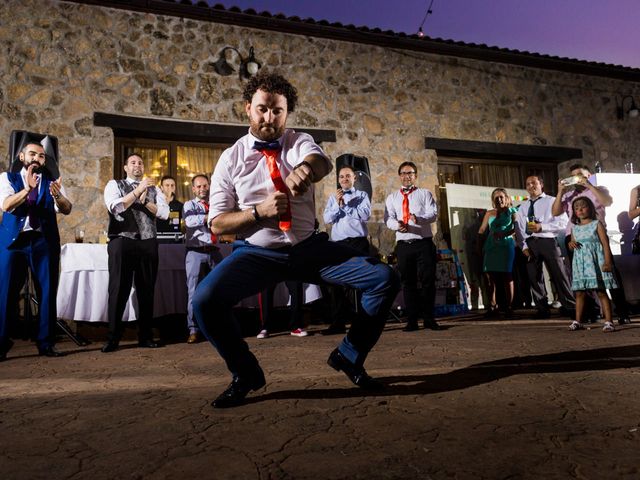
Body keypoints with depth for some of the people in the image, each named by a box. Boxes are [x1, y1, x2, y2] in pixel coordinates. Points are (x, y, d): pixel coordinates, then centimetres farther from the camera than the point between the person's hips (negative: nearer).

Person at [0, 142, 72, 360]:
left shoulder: (52, 181, 10)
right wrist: (28, 188, -27)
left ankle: (46, 343, 11)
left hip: (45, 242, 1)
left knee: (47, 293, 2)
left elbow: (67, 210, -6)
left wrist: (58, 196, -28)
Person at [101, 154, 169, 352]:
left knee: (147, 291, 6)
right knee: (118, 290, 0)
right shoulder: (114, 185, 9)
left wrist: (144, 200, -8)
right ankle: (113, 338, 10)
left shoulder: (153, 189, 16)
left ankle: (145, 336, 17)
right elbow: (115, 207, -11)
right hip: (122, 242, -3)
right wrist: (137, 191, -12)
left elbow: (164, 212, 2)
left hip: (148, 244, 3)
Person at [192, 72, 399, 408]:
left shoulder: (299, 142, 4)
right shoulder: (231, 158, 1)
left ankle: (349, 356, 11)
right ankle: (246, 375, 2)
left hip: (308, 248, 2)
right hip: (256, 253, -1)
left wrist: (306, 168, -47)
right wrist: (259, 211, -20)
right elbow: (217, 223, -2)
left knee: (384, 279, -13)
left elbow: (322, 161, -22)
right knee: (205, 301, -28)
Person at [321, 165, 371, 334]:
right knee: (336, 283, 1)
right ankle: (338, 323, 7)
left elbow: (366, 215, -6)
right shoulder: (332, 198, 18)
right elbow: (327, 219, 5)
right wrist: (337, 204, -8)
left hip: (358, 243, -2)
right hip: (338, 244, 3)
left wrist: (345, 205, -5)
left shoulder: (362, 195, 11)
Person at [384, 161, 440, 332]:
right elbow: (388, 218, 3)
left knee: (428, 280, -2)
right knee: (408, 282, 4)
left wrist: (418, 219, -25)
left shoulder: (425, 193, 10)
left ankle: (429, 318, 9)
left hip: (424, 243, -2)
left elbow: (433, 214, -3)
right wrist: (397, 225, -21)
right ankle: (412, 320, 11)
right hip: (403, 244, 2)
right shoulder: (392, 197, 16)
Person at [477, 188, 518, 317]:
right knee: (491, 277, -2)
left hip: (506, 245, -3)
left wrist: (504, 234, -15)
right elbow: (481, 230, 14)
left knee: (506, 276, -4)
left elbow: (516, 228, -1)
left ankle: (508, 306, 1)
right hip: (491, 246, 3)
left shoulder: (511, 211, 9)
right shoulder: (489, 213, 16)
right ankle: (491, 307, 2)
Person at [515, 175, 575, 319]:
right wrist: (524, 246, -2)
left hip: (548, 241, -4)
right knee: (534, 277, 7)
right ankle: (542, 309, 17)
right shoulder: (523, 206, 16)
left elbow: (563, 222, -6)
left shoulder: (552, 201, 4)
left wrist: (542, 227, -17)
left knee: (559, 276, -1)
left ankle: (570, 307, 10)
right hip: (530, 243, 4)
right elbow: (519, 228, 10)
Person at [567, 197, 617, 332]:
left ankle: (608, 322, -1)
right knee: (579, 293, 7)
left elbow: (605, 244, -6)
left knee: (601, 292, -3)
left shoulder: (597, 224, -2)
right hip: (580, 263, 5)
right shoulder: (574, 227, 11)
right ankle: (578, 321, 13)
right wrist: (571, 244, -6)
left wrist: (607, 261, -15)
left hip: (595, 262, -4)